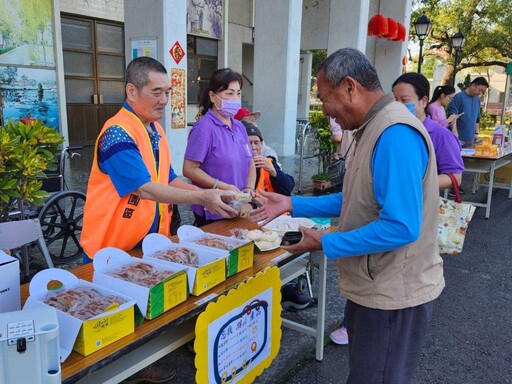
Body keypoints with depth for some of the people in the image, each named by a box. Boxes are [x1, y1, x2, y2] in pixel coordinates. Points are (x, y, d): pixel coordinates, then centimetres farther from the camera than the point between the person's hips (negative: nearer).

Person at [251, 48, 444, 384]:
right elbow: (355, 201, 13)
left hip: (394, 294, -10)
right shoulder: (376, 128, 8)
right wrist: (293, 204, 6)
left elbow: (401, 227, -30)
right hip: (376, 286, 10)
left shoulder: (396, 135, -26)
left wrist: (326, 244, -21)